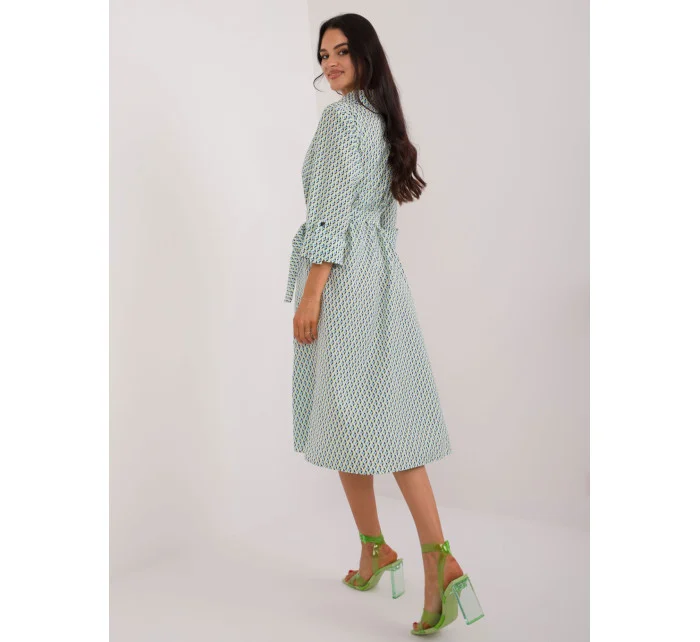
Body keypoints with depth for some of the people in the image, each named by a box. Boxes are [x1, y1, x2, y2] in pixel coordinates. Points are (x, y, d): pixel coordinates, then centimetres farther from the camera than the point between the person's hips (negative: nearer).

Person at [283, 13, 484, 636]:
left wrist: (310, 295, -17)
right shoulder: (384, 119, 18)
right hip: (383, 275, 9)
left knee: (346, 414, 2)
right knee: (389, 416, 5)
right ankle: (438, 558, 2)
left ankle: (375, 549, 12)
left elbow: (332, 214, -17)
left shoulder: (341, 118, -10)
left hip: (342, 280, -9)